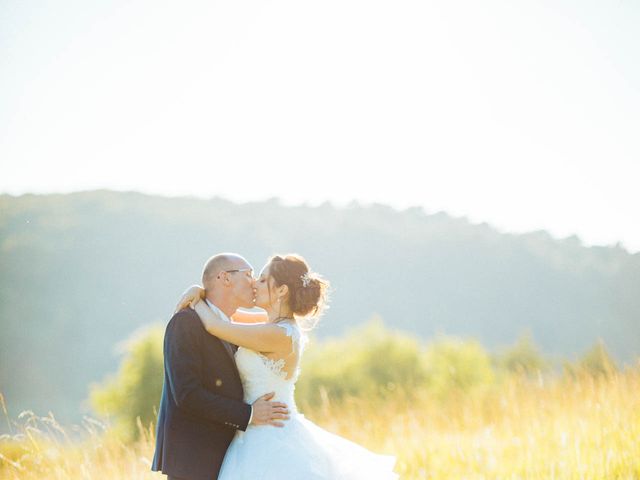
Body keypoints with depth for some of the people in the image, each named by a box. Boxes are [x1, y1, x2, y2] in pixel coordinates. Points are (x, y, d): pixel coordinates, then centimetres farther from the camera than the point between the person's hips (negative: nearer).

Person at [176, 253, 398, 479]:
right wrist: (199, 292, -1)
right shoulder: (280, 323, 8)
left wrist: (195, 300, -1)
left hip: (270, 441, -9)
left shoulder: (279, 335, -20)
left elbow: (215, 325, -19)